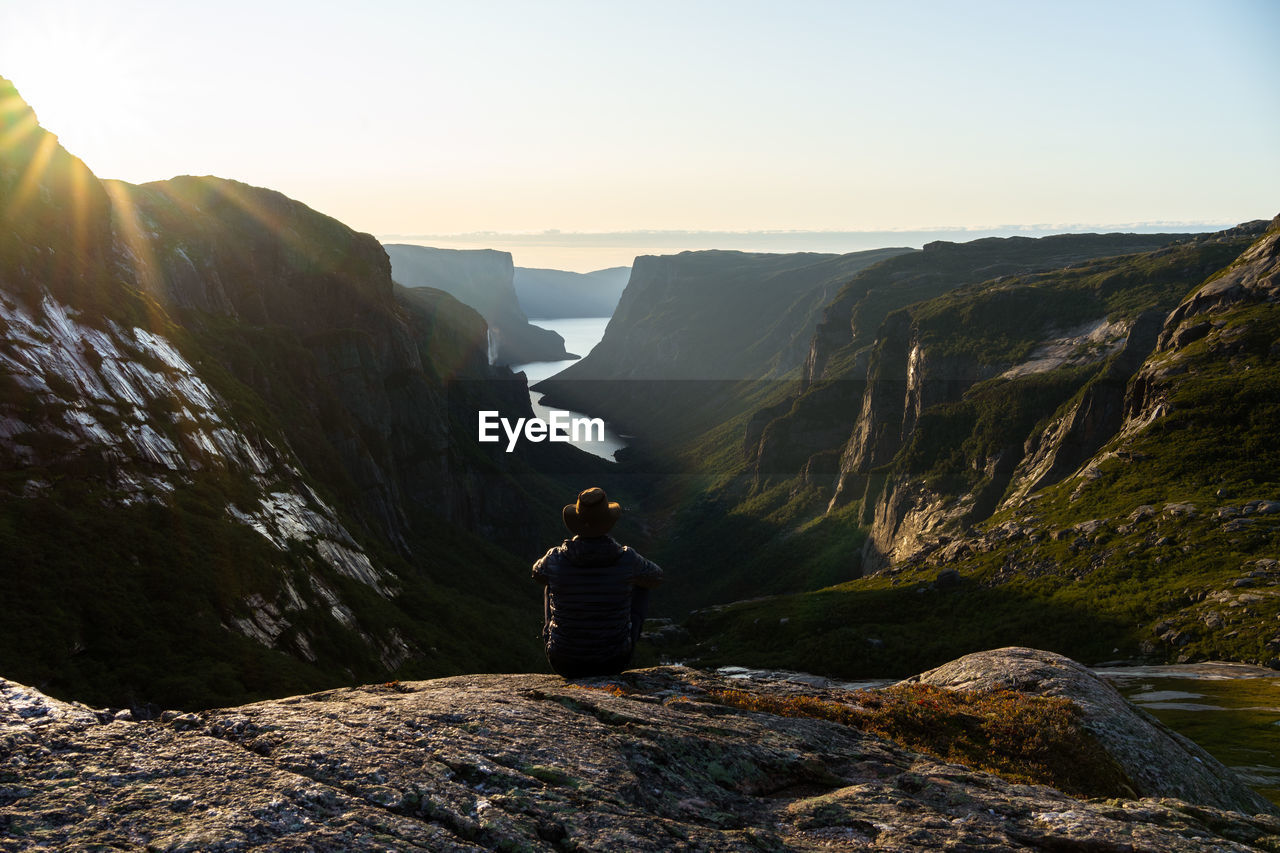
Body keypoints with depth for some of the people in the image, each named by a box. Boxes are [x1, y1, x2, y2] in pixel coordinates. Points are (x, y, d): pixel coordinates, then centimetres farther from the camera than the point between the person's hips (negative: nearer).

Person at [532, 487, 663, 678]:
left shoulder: (555, 559, -17)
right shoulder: (627, 559, -18)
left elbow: (538, 574, 11)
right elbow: (656, 577, 7)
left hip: (565, 663, 1)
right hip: (614, 662, -1)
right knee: (640, 585, 22)